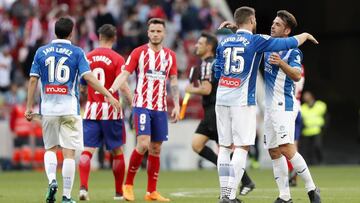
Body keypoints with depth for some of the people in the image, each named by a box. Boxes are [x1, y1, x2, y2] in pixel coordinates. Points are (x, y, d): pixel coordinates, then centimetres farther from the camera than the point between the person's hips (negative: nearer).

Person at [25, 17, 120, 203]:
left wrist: (29, 107, 8)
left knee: (50, 148, 18)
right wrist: (108, 95, -6)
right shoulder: (76, 52, -2)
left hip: (48, 108, 2)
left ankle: (52, 180, -8)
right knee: (69, 153, 0)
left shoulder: (41, 52, 6)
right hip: (69, 109, -2)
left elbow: (33, 80, 3)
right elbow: (88, 77, -10)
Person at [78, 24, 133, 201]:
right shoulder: (117, 59, -5)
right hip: (111, 112, -2)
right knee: (117, 152, 11)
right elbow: (123, 86, -14)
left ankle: (83, 187, -22)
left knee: (88, 150, -2)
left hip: (91, 109, 2)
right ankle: (119, 192, 16)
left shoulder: (87, 58, 5)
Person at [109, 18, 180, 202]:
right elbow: (124, 74, -6)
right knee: (143, 144, -17)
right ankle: (128, 184, -2)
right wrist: (111, 89, -22)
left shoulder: (170, 56, 10)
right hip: (142, 105, -4)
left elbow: (173, 82, 14)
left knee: (156, 149, 5)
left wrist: (177, 105, 6)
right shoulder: (139, 52, -1)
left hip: (160, 108, 4)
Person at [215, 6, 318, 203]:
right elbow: (288, 43, 2)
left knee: (224, 147, 9)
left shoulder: (223, 42, 11)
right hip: (242, 100, -5)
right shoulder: (256, 41, -4)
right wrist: (305, 35, 21)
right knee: (242, 147, -4)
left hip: (221, 99, 5)